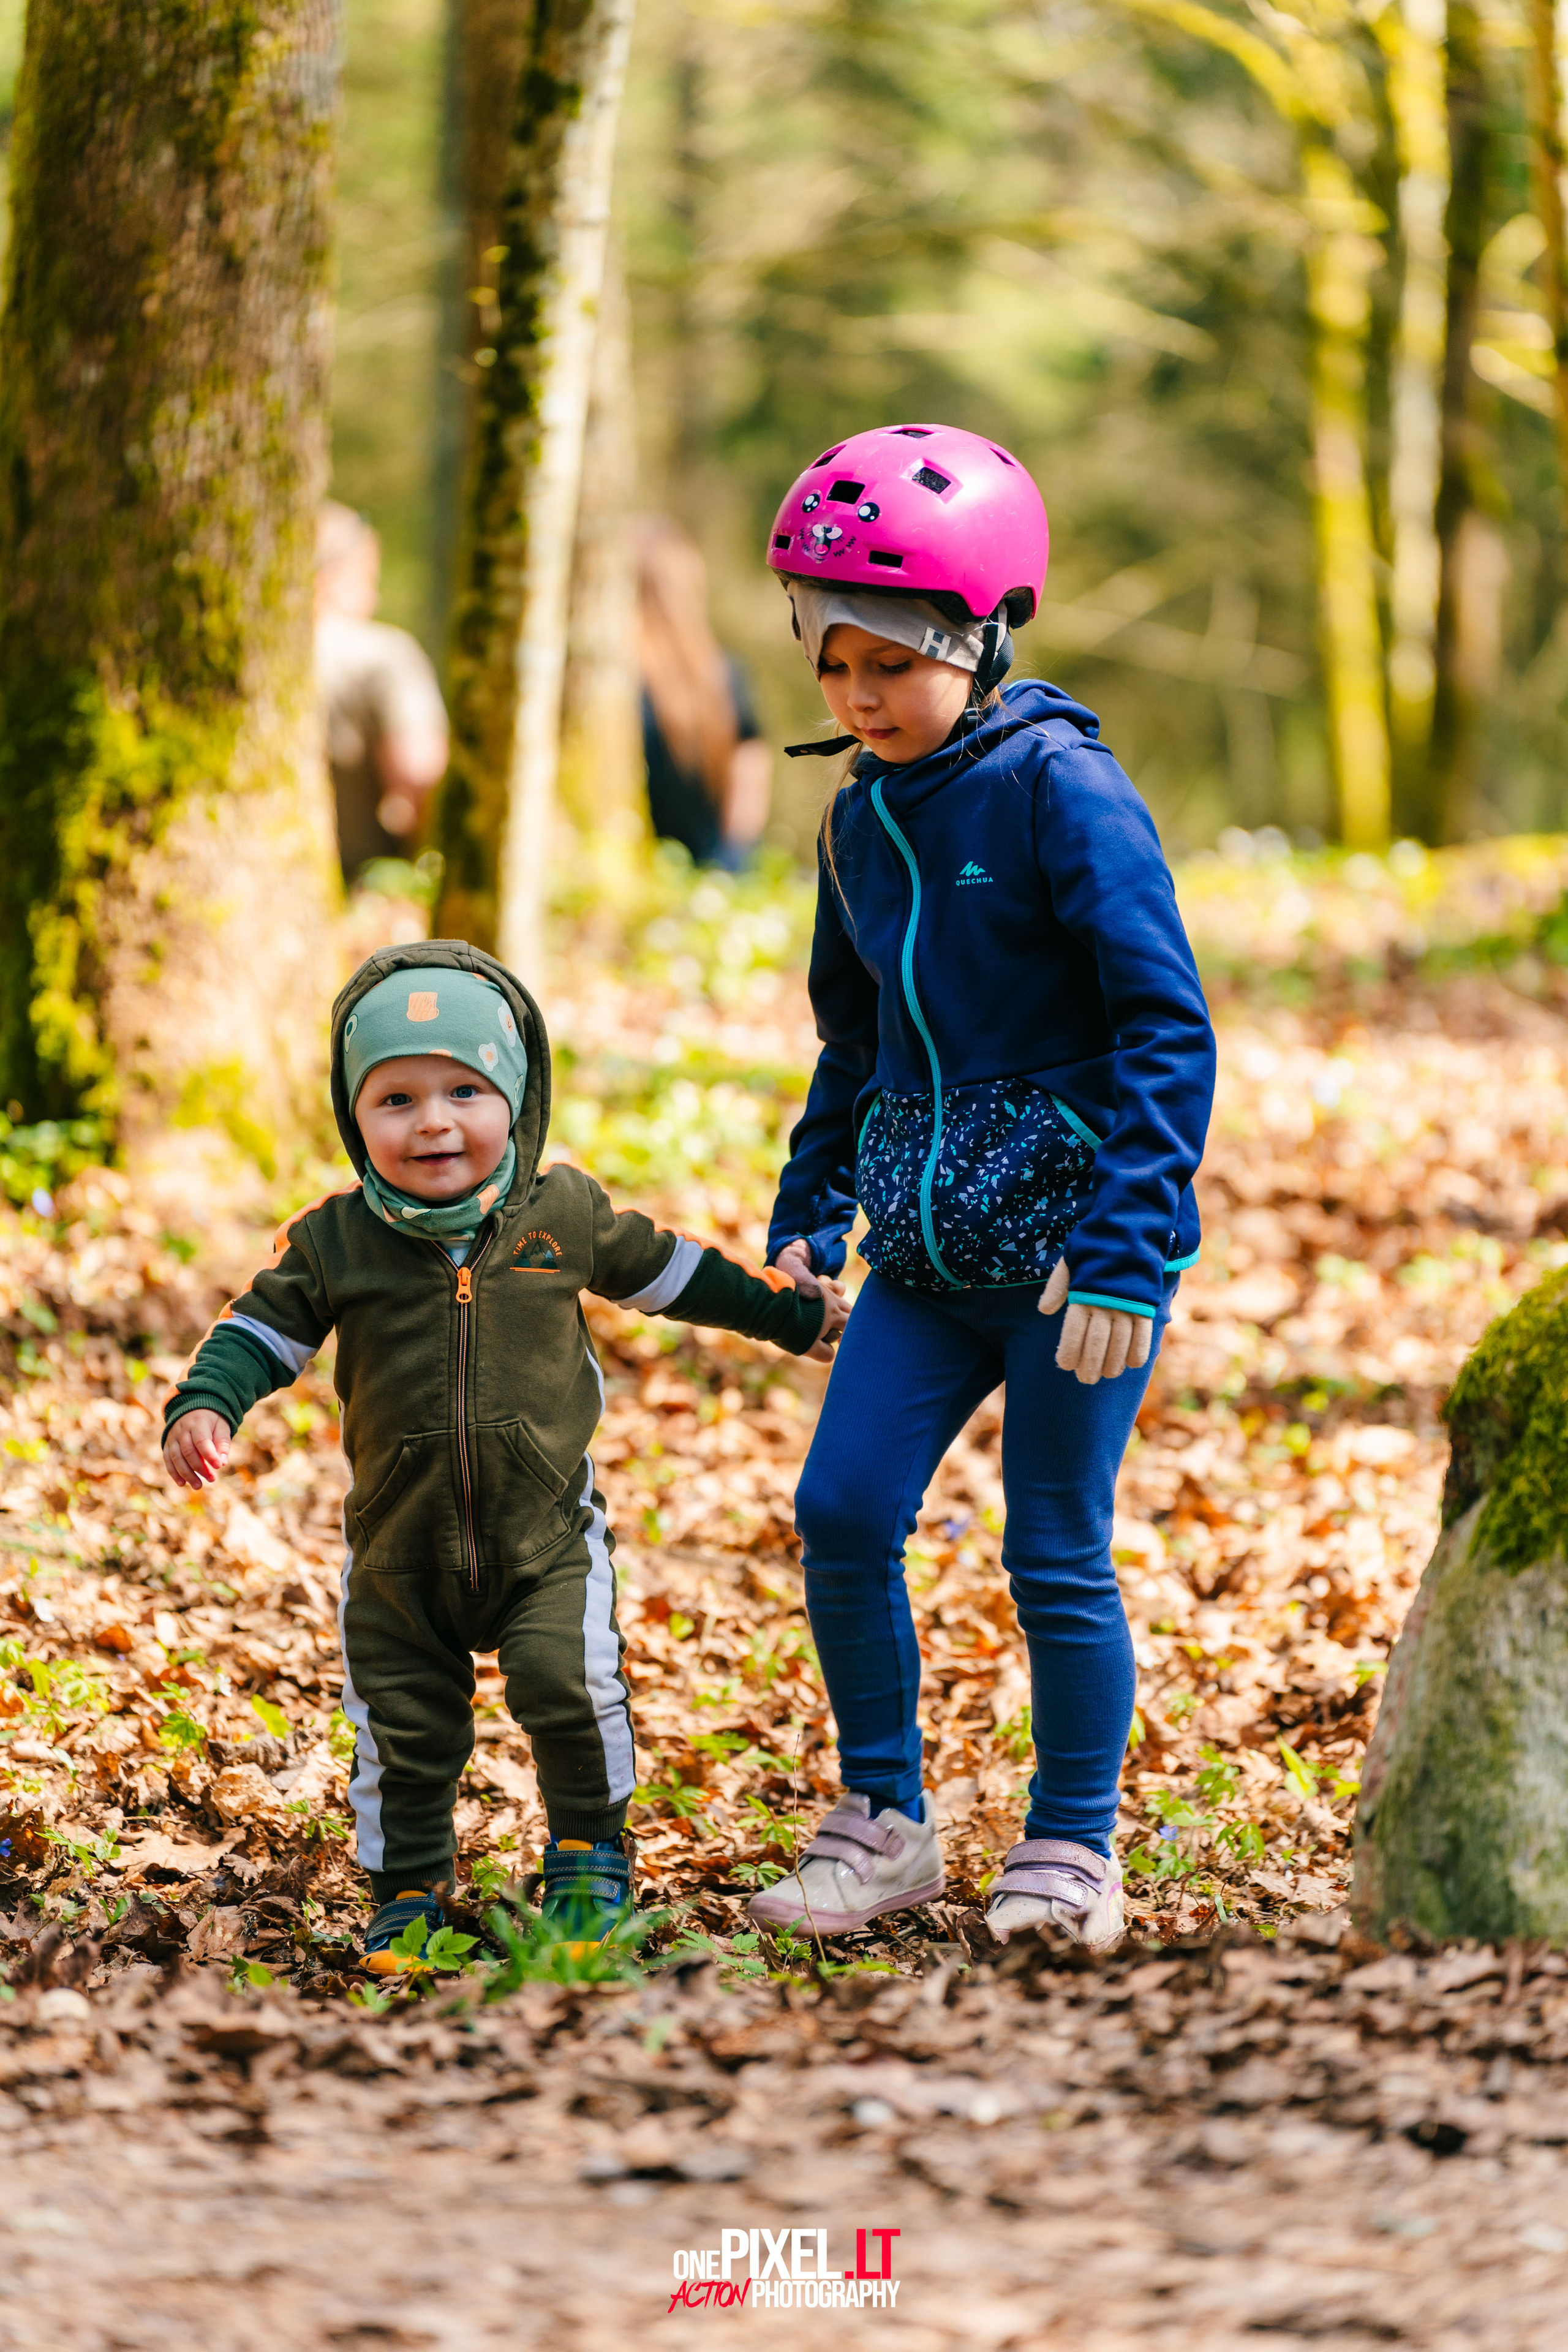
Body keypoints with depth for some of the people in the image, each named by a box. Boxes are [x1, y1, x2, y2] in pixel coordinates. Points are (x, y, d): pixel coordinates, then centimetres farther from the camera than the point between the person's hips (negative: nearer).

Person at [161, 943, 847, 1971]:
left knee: (569, 1683, -17)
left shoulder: (565, 1213, -2)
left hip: (547, 1533, -1)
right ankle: (409, 1895, 25)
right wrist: (204, 1406, -21)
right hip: (401, 1549, 1)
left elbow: (664, 1269, 13)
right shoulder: (334, 1242, -5)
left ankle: (589, 1857, 7)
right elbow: (263, 1328, -1)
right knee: (404, 1729, 5)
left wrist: (791, 1311, 21)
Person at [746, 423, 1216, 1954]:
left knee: (1056, 1553, 0)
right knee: (843, 1509, -2)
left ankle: (1071, 1853, 16)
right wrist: (810, 1214, 13)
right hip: (926, 1242, 6)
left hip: (1073, 1238, -6)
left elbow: (1166, 1026, -15)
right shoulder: (861, 818, 9)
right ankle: (883, 1822, 13)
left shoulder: (1062, 791, -13)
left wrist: (1123, 1250, -20)